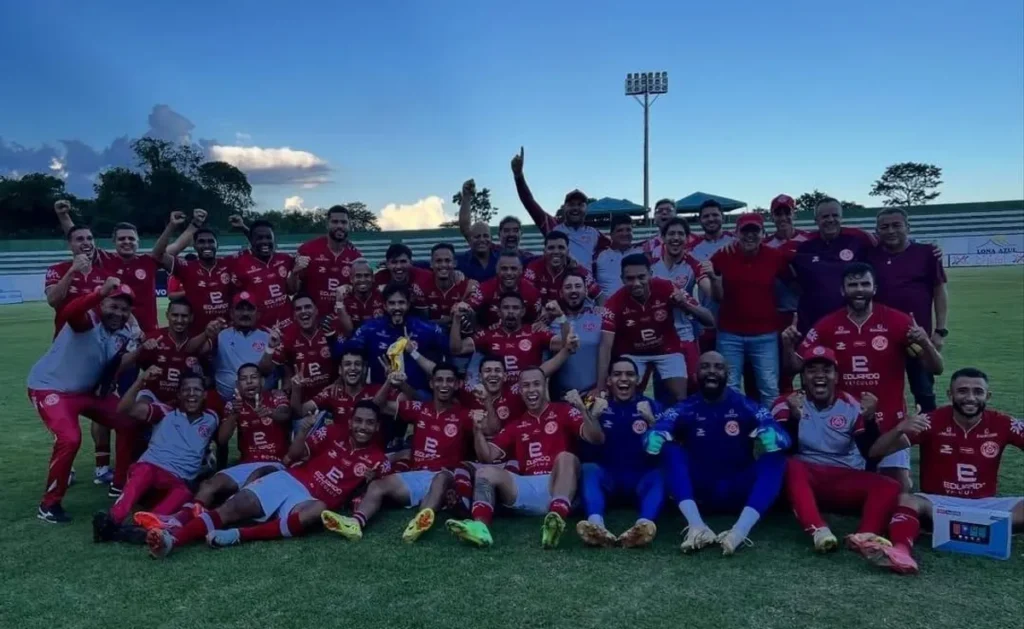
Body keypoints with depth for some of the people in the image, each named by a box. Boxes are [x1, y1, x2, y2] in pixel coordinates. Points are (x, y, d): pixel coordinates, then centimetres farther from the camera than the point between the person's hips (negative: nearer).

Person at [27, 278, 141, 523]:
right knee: (70, 438, -25)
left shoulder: (124, 335, -2)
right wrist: (101, 292, -60)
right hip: (49, 388, -8)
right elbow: (68, 313, -47)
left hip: (85, 391, 8)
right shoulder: (88, 320, -23)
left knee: (128, 423, 6)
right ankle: (49, 504, -5)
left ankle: (121, 484, 21)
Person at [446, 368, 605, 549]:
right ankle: (480, 526, -46)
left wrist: (582, 410, -19)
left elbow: (597, 439, -2)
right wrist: (478, 431, -4)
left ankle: (557, 521, -57)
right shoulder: (515, 425, 21)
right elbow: (487, 456, 13)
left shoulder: (563, 411, 11)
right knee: (486, 471, -17)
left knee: (566, 457, -32)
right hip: (526, 488, 3)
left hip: (557, 486, -3)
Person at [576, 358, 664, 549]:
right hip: (607, 476, 0)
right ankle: (596, 525, -58)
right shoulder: (599, 405, 13)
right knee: (588, 469, -32)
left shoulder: (651, 405, 11)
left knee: (660, 476, -32)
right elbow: (585, 447, 0)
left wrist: (651, 420, -18)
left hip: (641, 477, 0)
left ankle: (644, 525, -60)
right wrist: (593, 416, -16)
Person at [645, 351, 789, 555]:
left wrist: (768, 432, -34)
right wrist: (658, 433, -35)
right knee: (671, 450, -21)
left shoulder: (745, 407, 0)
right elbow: (653, 441, -17)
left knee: (776, 458, -22)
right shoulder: (685, 409, -1)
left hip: (739, 493, 0)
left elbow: (779, 441, -17)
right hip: (699, 493, 0)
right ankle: (697, 527, -40)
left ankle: (740, 530, -42)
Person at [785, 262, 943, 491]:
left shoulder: (897, 321, -6)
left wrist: (925, 343, -25)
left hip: (889, 423, -1)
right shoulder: (827, 326, -2)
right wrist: (788, 346, -17)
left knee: (901, 488, -3)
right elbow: (797, 366, 3)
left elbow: (936, 368, -5)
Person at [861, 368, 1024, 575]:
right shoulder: (933, 421, -8)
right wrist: (900, 430, -34)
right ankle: (901, 551, -59)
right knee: (906, 500, -33)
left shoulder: (1001, 424, -1)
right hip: (939, 503, -3)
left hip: (985, 505, 3)